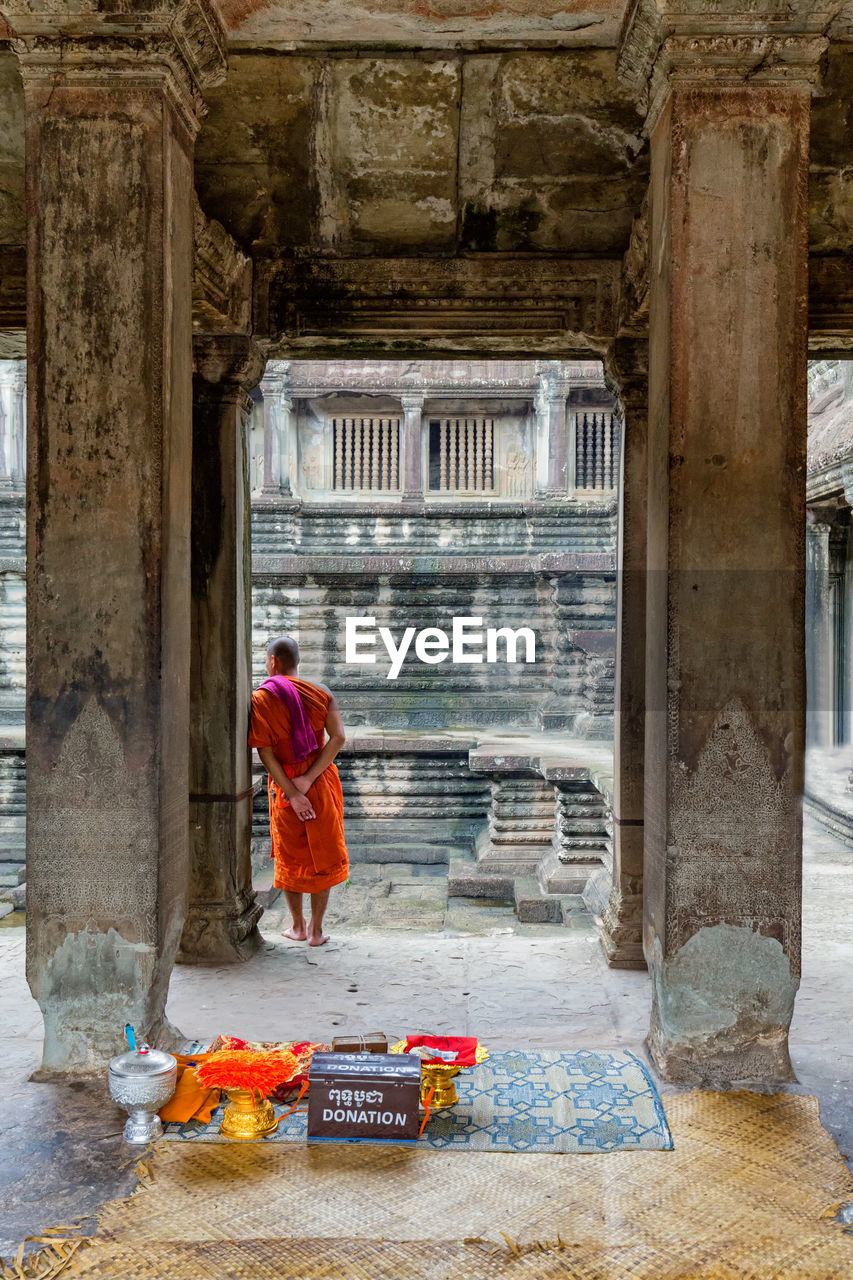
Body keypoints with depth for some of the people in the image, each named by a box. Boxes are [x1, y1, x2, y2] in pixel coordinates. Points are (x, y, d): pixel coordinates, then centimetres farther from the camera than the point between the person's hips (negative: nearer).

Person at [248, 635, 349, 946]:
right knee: (322, 856, 12)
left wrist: (292, 793, -14)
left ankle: (298, 926, 27)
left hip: (284, 785, -1)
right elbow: (338, 737, -13)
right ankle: (316, 930, 16)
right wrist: (309, 778, -15)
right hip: (321, 781, 1)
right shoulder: (320, 693, -3)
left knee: (290, 856, 16)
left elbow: (265, 752, -14)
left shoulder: (260, 699, -9)